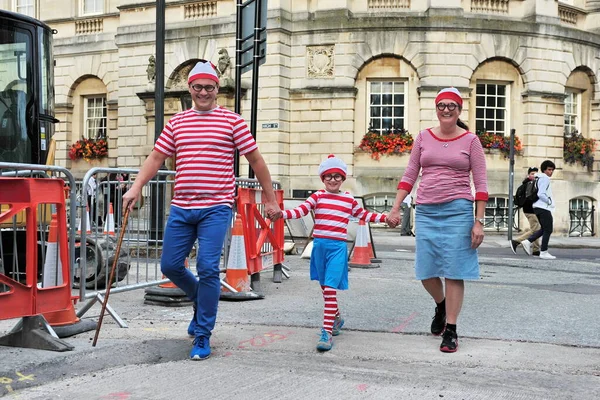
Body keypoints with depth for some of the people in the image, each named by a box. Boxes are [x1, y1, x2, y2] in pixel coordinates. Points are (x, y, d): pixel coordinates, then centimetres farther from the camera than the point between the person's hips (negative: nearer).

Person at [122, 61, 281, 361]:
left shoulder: (231, 121, 2)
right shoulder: (176, 123, 12)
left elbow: (255, 160, 4)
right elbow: (156, 157, 11)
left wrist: (270, 199, 4)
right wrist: (136, 187, -3)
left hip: (215, 208, -4)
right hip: (181, 208, 4)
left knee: (208, 268, -10)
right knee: (170, 265, 5)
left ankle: (203, 335, 4)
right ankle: (202, 301, 34)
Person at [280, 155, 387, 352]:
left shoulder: (349, 199, 9)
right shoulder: (317, 196, 4)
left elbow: (363, 215, 24)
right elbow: (300, 211, -8)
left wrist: (385, 217, 19)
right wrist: (280, 213, -24)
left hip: (338, 247, -2)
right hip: (319, 245, 2)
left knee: (330, 289, -13)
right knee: (324, 287, 14)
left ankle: (327, 332, -15)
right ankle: (336, 318, 39)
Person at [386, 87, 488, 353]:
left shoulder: (470, 140, 1)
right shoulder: (423, 138, 9)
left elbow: (481, 184, 0)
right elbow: (409, 176, 11)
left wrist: (478, 222, -5)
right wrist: (395, 209, 3)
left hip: (457, 211, -3)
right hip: (426, 212, 3)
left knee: (454, 272, -2)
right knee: (426, 272, 5)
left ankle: (451, 331, 8)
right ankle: (441, 305, 37)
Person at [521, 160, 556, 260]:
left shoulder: (539, 178, 18)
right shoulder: (545, 179, -12)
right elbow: (541, 194, -21)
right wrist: (549, 202, -9)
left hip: (538, 207, 10)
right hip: (544, 208, -10)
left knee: (544, 229, 18)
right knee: (548, 230, -2)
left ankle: (528, 241, 6)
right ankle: (543, 252, -1)